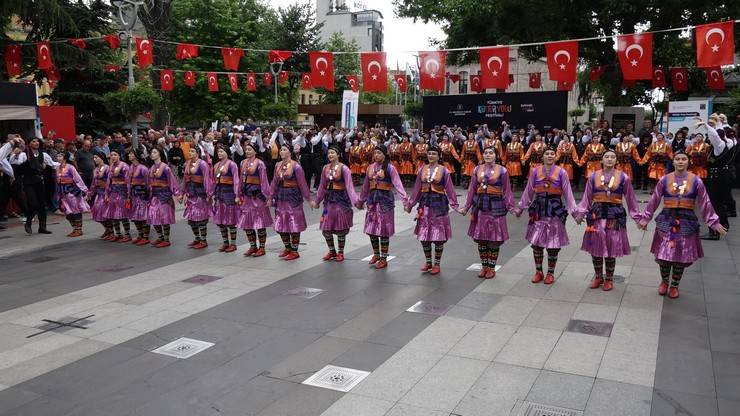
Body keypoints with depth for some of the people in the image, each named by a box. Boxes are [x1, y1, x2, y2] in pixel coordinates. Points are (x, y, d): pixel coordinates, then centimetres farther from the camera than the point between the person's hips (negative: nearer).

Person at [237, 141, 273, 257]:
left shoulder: (259, 163, -9)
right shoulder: (243, 162, 10)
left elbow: (264, 181, -10)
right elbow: (241, 179, 14)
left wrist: (267, 195, -12)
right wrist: (240, 194, 11)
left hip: (257, 194, -6)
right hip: (246, 195, 6)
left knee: (259, 222, 0)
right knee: (246, 222, 9)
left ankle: (262, 248, 10)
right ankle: (253, 246, 22)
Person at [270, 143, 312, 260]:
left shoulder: (295, 166, -10)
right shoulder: (278, 165, 7)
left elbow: (302, 184, -9)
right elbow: (275, 182, 13)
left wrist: (308, 198, -8)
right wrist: (271, 197, 13)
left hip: (293, 197, -6)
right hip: (281, 197, 6)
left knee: (294, 225, -1)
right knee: (280, 225, 10)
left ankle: (294, 251, 10)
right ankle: (287, 248, 25)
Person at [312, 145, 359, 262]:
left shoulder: (343, 168, -9)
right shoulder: (325, 168, 7)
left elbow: (349, 186, -15)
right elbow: (322, 186, 14)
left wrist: (355, 201, -24)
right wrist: (317, 201, 19)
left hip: (341, 199, -5)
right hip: (329, 199, 5)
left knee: (340, 228, 2)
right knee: (325, 228, 5)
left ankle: (340, 252, 18)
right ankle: (331, 251, 24)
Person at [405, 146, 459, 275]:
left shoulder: (444, 171, -2)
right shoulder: (422, 170, 7)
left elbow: (449, 190, -2)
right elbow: (417, 189, 13)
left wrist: (454, 205, -7)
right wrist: (410, 204, 15)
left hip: (439, 203, -3)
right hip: (425, 203, 3)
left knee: (438, 235, 1)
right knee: (423, 235, 5)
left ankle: (437, 264, 13)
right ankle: (428, 262, 21)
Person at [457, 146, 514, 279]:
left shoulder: (502, 170, 0)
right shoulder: (477, 170, 7)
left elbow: (507, 191, 0)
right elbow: (472, 190, 9)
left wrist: (511, 207, -8)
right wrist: (466, 207, 7)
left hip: (496, 206, -3)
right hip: (480, 206, 3)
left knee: (494, 239, 1)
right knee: (480, 238, 6)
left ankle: (491, 268, 13)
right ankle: (484, 266, 20)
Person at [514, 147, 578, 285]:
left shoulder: (561, 172, -1)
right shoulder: (535, 172, 4)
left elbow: (568, 194, -1)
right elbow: (528, 192, 10)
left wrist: (574, 211, -7)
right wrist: (519, 208, 11)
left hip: (555, 210, -2)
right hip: (539, 209, 2)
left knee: (553, 244, 3)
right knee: (536, 242, 2)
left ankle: (550, 273, 17)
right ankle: (538, 271, 18)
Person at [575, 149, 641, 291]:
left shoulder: (623, 177, 1)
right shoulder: (593, 176, 4)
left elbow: (630, 199, 5)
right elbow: (587, 198, 7)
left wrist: (637, 217, 4)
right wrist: (581, 213, -2)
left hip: (615, 215, -1)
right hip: (597, 214, 2)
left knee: (611, 248, 3)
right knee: (595, 247, 6)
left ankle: (609, 279, 20)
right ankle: (598, 277, 24)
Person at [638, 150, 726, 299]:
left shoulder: (696, 181, 0)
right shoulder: (664, 180, 0)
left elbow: (705, 203, 2)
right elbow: (654, 200, 4)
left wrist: (714, 222, 0)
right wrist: (645, 218, 5)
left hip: (687, 222, 0)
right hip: (667, 221, 0)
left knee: (682, 257, 6)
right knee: (663, 255, 1)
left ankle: (674, 285, 25)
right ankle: (664, 282, 26)